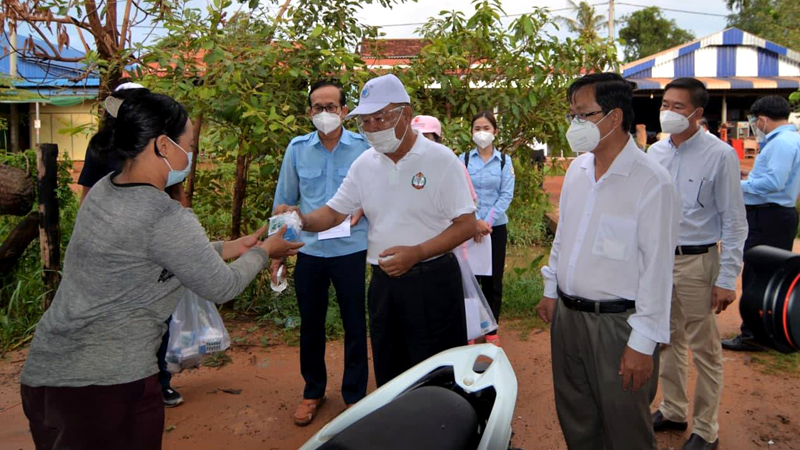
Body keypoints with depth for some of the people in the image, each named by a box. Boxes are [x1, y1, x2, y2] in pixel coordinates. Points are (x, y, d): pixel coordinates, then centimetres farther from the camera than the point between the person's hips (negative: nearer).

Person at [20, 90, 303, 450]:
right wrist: (264, 252, 7)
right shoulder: (167, 220, -22)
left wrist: (230, 248, 18)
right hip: (110, 384, -8)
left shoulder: (103, 190, 4)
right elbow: (222, 288, -10)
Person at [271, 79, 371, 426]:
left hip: (352, 251, -2)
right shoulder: (297, 149, 1)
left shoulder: (364, 147, -5)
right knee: (310, 325, 14)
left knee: (355, 326, 8)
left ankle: (354, 394, 27)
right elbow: (284, 203, 6)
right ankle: (313, 391, 34)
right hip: (309, 251, 2)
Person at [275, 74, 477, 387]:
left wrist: (416, 253, -22)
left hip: (433, 282, -4)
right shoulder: (364, 164, 4)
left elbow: (466, 225, -11)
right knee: (388, 374, 17)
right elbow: (334, 212, 8)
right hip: (384, 282, 5)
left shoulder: (440, 159, -11)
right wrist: (303, 220, -14)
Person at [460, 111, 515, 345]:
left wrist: (488, 222, -15)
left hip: (496, 227, 1)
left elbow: (506, 195, -4)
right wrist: (474, 222, -18)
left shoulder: (504, 161, 3)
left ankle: (492, 329, 20)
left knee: (493, 279, 8)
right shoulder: (463, 159, 1)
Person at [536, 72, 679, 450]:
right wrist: (551, 289, 16)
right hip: (567, 315, 7)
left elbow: (657, 268, -18)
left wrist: (643, 342, -17)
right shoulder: (577, 169, 5)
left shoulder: (652, 182, -18)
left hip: (617, 323, -6)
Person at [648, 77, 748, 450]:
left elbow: (734, 221, -10)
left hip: (697, 262, -5)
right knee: (668, 341, 17)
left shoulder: (720, 155, -10)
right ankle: (673, 410, 35)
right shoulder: (655, 152, 5)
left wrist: (727, 278, -14)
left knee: (704, 350, 7)